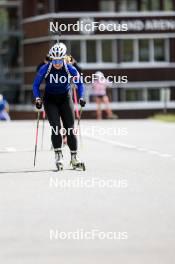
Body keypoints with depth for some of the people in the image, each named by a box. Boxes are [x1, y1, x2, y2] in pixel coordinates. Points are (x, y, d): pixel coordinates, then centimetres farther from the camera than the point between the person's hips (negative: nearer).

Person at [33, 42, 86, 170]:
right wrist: (38, 98, -21)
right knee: (56, 127, -16)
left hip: (65, 99, 1)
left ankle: (74, 157, 8)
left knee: (70, 128, -1)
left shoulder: (69, 68, -16)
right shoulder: (45, 69, -17)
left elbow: (79, 83, -3)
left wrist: (81, 97, -16)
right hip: (50, 100, -1)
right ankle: (58, 155, -13)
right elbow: (36, 85, -6)